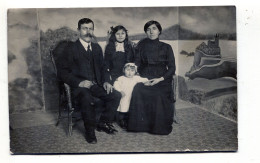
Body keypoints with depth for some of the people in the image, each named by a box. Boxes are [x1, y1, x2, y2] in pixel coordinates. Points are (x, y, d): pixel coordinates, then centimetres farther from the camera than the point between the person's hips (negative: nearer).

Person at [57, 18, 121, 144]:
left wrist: (105, 82, 2)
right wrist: (79, 82, -21)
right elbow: (62, 72, -8)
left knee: (116, 95, -17)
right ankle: (90, 130, -13)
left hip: (96, 85, 6)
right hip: (79, 87, -5)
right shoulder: (71, 49, -2)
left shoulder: (97, 48, 16)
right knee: (87, 99, -37)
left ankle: (102, 122, 4)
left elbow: (102, 68, 22)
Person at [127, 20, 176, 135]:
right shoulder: (141, 45, 15)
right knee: (138, 93, -31)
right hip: (144, 79, 1)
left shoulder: (166, 47, 11)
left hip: (161, 80, -1)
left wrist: (160, 79, -12)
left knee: (160, 97, -31)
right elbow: (136, 63, 8)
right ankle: (141, 125, -16)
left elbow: (172, 68, 5)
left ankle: (159, 127, -9)